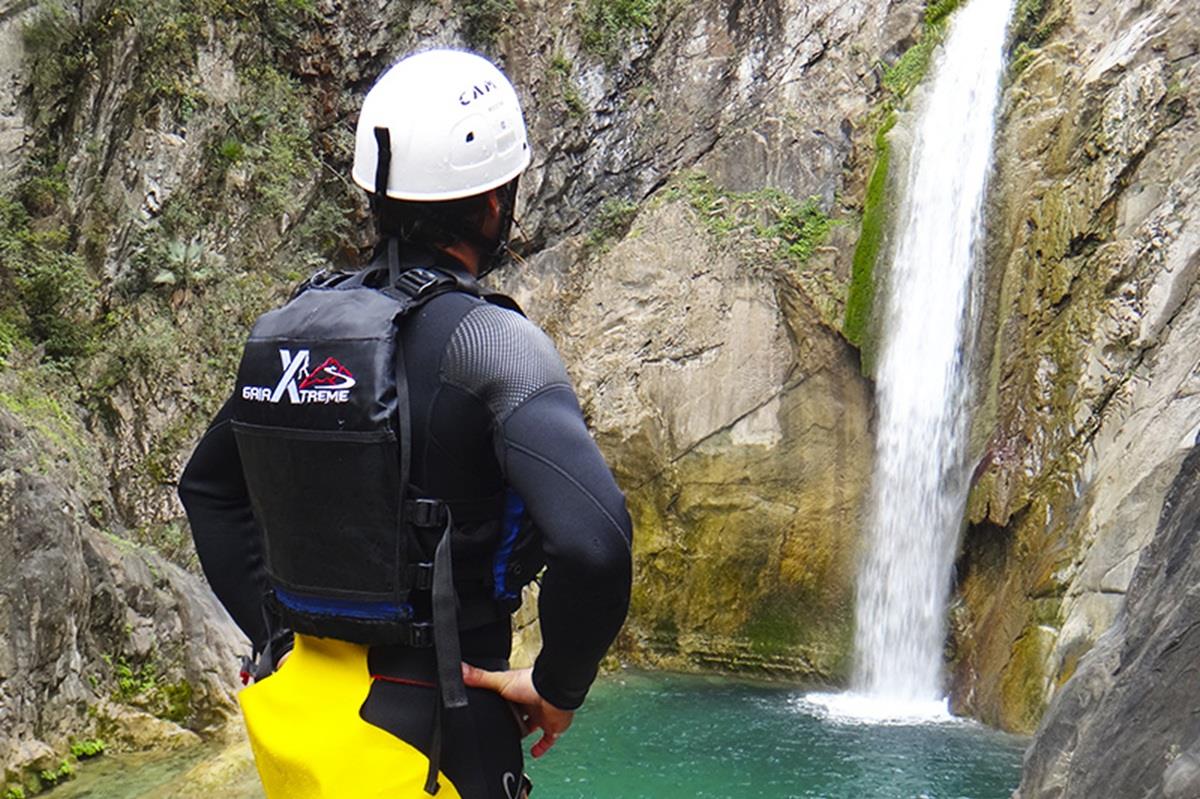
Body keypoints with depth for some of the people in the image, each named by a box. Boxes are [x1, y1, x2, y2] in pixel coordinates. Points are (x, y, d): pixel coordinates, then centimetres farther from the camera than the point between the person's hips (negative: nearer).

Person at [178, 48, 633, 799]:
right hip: (428, 729, -6)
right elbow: (594, 536, -30)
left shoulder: (291, 326, 2)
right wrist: (558, 686, -14)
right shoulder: (487, 341, -18)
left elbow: (207, 487, 16)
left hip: (292, 712, 6)